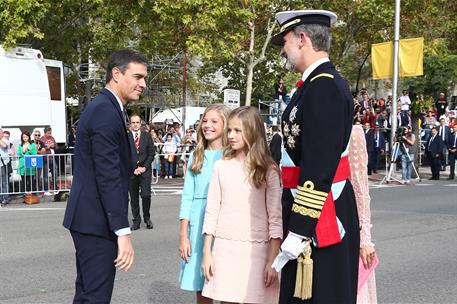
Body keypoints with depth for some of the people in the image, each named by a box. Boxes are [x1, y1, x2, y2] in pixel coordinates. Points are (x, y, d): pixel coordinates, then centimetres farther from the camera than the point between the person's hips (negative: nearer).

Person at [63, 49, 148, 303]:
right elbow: (109, 177, -24)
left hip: (89, 218, 11)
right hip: (97, 222, -11)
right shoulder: (105, 113, -18)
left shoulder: (103, 108, 15)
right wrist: (123, 232, -27)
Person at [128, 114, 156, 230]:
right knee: (133, 197, 3)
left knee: (146, 195, -10)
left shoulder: (147, 136, 8)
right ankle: (136, 221, 12)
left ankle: (147, 218, 9)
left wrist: (145, 167, -5)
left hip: (145, 170, 0)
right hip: (131, 170, 0)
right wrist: (133, 169, -6)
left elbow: (152, 153, 6)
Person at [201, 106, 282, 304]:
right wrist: (206, 253, 5)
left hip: (256, 249, -2)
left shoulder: (268, 170, -1)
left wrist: (272, 260, -7)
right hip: (225, 247, 2)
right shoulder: (221, 166, 5)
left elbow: (275, 218, -3)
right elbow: (211, 212, 7)